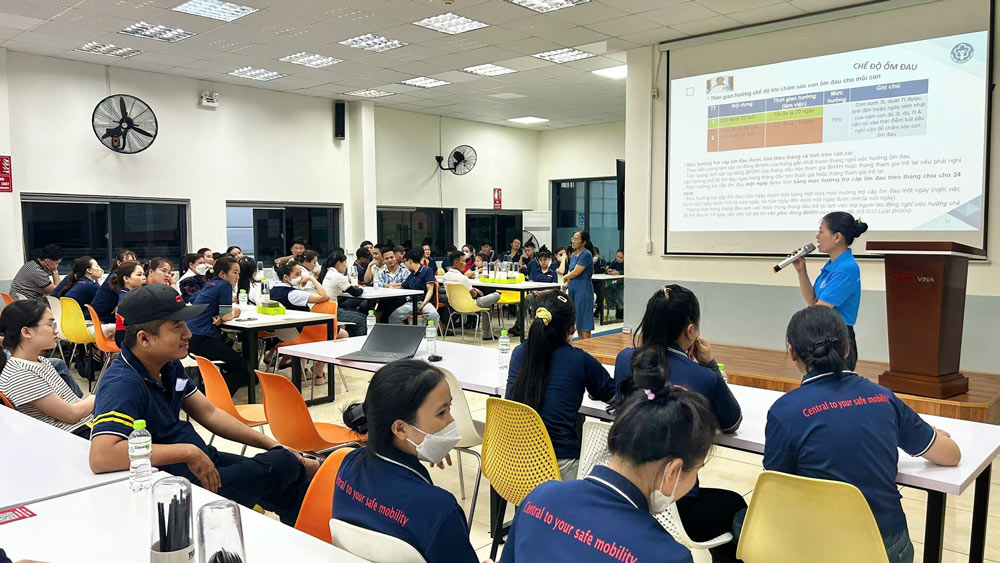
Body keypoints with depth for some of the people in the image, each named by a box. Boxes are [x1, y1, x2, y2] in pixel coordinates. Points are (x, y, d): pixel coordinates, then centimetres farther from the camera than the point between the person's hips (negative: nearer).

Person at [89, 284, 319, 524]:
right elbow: (101, 457, -40)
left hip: (200, 460, 8)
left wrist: (271, 444, 8)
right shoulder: (123, 384, -26)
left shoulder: (169, 365, 2)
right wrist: (188, 451, -33)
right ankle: (303, 470, 28)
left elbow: (209, 413, 10)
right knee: (285, 465, -5)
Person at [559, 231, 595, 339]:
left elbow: (575, 272, -15)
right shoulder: (574, 255, 14)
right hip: (573, 289, 9)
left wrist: (565, 277, 2)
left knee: (584, 322, -5)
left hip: (583, 289, -8)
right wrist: (567, 283, 1)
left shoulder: (586, 254, -12)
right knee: (576, 322, 11)